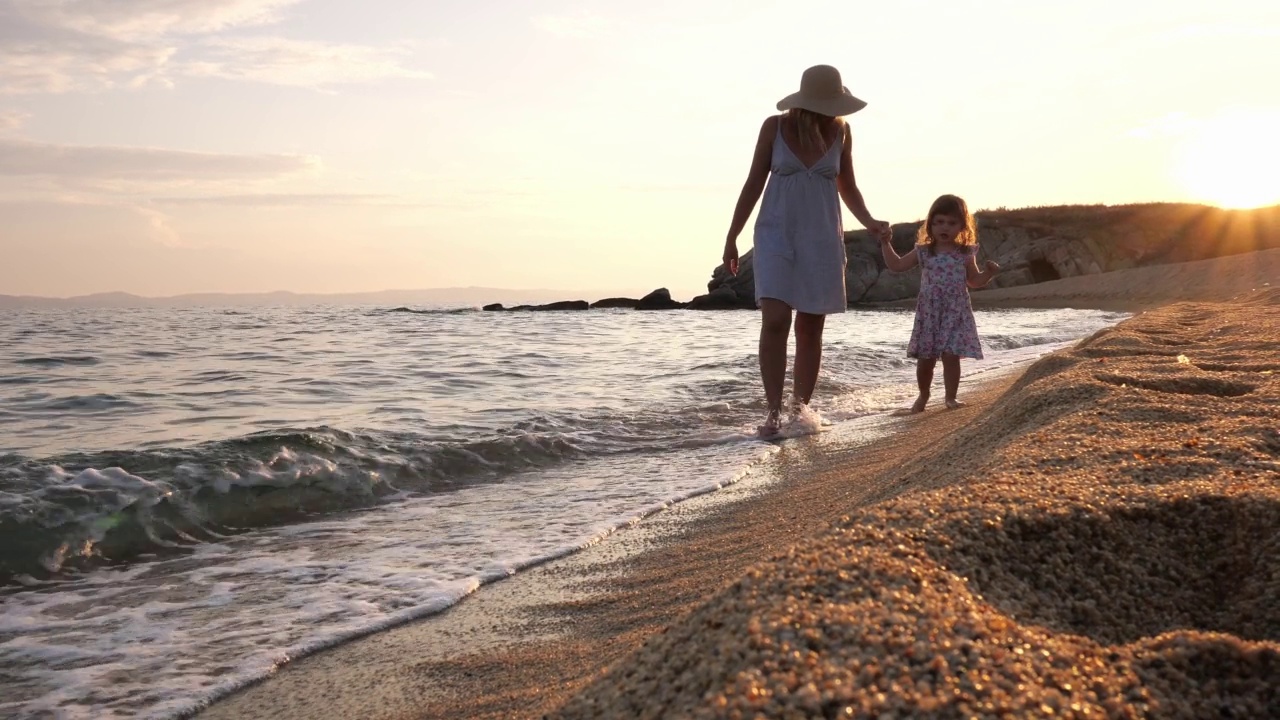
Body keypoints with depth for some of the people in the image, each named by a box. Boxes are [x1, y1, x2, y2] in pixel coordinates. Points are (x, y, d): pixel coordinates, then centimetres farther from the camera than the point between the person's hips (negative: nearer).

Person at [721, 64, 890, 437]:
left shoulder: (840, 131, 2)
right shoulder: (775, 127, -4)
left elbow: (847, 187, 12)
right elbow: (753, 184, 2)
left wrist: (868, 221, -6)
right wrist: (732, 237, 2)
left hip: (822, 238, 2)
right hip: (776, 235, -2)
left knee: (810, 328, 3)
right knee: (775, 322, -14)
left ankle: (800, 409, 11)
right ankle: (774, 411, -10)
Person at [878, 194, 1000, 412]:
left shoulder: (965, 254, 1)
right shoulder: (923, 252, 2)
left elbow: (974, 281, 10)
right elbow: (897, 265, 6)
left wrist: (989, 273, -8)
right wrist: (886, 243, -1)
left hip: (956, 313, -1)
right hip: (929, 314, 1)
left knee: (951, 356, -6)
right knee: (925, 359, 6)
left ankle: (951, 397, 8)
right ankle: (923, 396, 26)